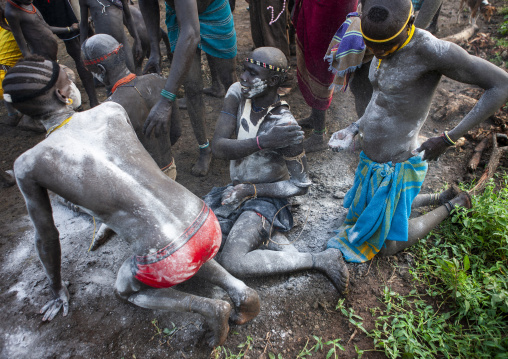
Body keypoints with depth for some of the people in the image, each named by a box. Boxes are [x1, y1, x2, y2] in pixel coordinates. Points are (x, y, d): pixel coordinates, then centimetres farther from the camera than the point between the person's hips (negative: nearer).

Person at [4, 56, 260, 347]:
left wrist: (57, 289, 35)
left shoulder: (28, 165, 0)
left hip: (169, 263, -3)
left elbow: (46, 235, 14)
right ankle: (237, 288, 17)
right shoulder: (112, 111, 7)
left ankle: (206, 306, 10)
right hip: (207, 226, 4)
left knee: (126, 290, 32)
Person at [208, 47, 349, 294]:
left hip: (266, 197, -7)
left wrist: (250, 190, -20)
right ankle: (263, 234, 5)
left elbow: (301, 185, -16)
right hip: (236, 190, 7)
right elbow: (218, 147, -17)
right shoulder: (237, 93, -8)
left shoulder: (285, 125, -24)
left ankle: (321, 259, -13)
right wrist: (261, 142, -33)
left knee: (232, 263, -28)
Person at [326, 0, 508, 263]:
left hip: (396, 168, -8)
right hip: (371, 162, 8)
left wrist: (449, 138, -21)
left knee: (388, 246, 10)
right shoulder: (384, 46, 0)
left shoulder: (430, 49, -24)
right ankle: (439, 198, 39)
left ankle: (453, 205, 28)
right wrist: (353, 129, 2)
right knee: (363, 211, 31)